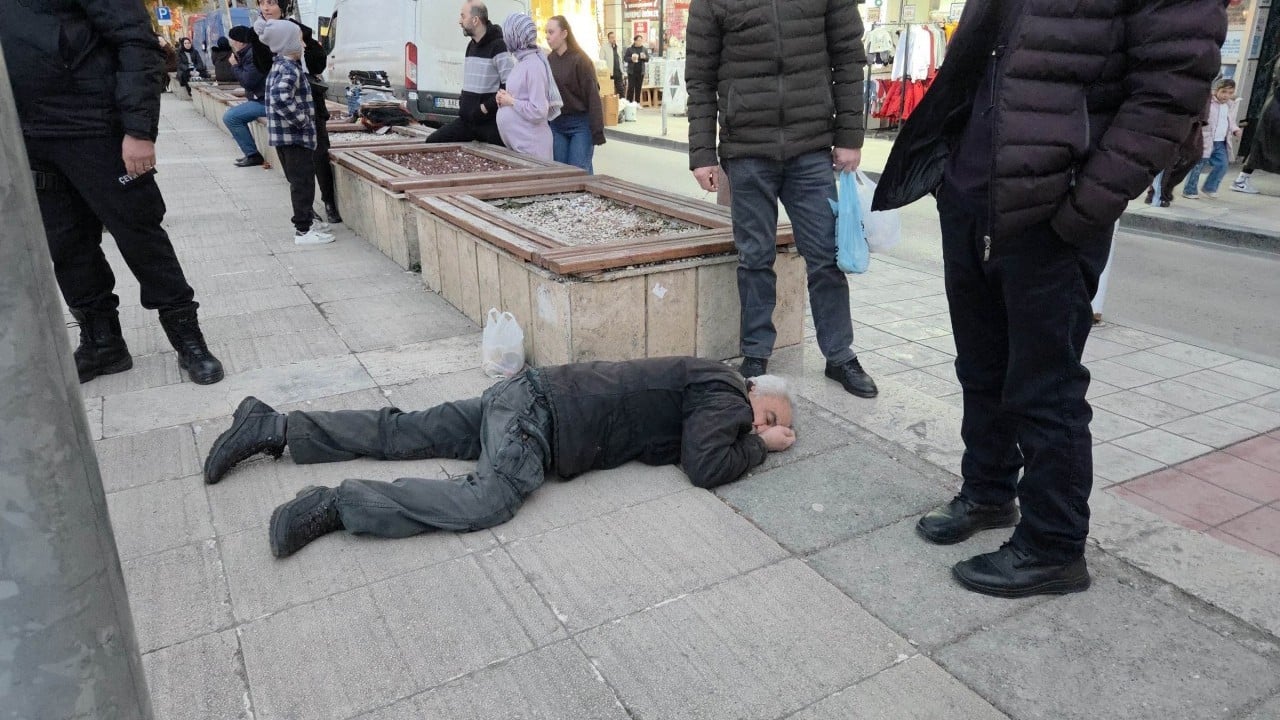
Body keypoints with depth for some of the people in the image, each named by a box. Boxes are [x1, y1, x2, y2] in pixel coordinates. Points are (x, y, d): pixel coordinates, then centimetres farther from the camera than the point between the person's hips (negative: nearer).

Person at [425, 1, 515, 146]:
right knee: (432, 142, 4)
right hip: (467, 120, 9)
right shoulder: (471, 46, 15)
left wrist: (486, 107, -18)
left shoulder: (498, 46, -13)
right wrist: (462, 102, 12)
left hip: (491, 122, -9)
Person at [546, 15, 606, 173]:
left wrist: (598, 132, -16)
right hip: (556, 125, 6)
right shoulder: (549, 60, 7)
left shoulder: (580, 60, -11)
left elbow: (593, 96, -13)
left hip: (580, 124, -6)